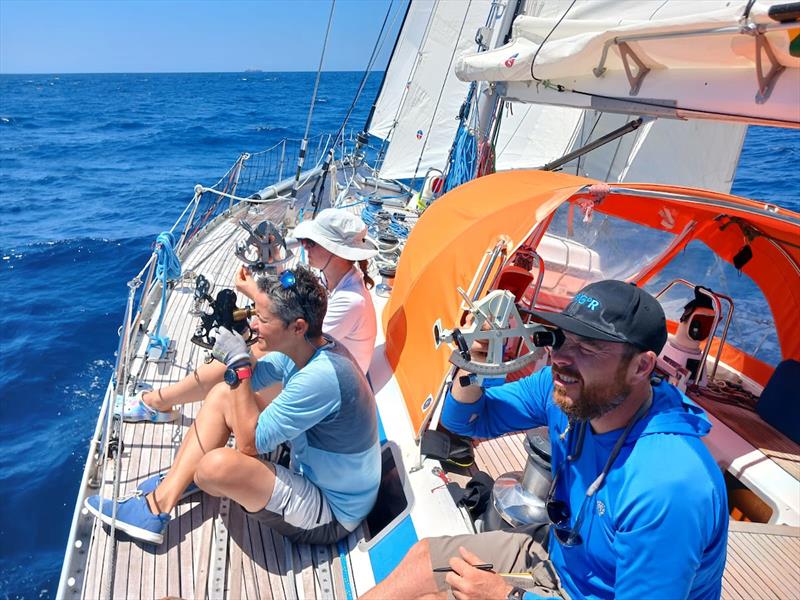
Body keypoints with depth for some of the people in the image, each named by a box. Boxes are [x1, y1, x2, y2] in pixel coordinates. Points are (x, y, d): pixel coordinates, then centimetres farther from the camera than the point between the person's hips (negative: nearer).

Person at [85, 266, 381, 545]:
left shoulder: (321, 377, -33)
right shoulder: (307, 347, -5)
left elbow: (250, 444, -25)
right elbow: (250, 381, 9)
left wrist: (239, 366, -24)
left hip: (331, 515, -9)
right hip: (307, 466, 9)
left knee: (218, 464, -31)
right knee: (224, 394, 3)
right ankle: (159, 502, 4)